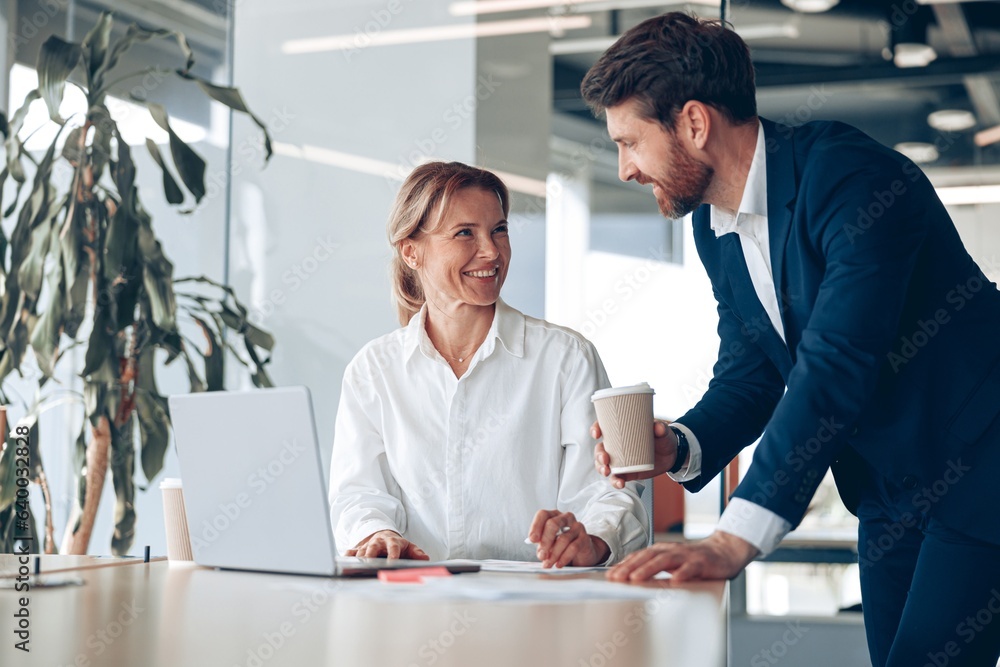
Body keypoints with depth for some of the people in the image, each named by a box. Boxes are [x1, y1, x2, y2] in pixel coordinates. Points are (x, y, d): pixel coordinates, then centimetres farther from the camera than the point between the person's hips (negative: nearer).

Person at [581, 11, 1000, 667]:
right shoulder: (714, 227, 4)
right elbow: (749, 371, 9)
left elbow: (836, 366, -33)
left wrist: (733, 541, -37)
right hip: (889, 490, 8)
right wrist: (678, 447, -14)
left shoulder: (851, 176, -24)